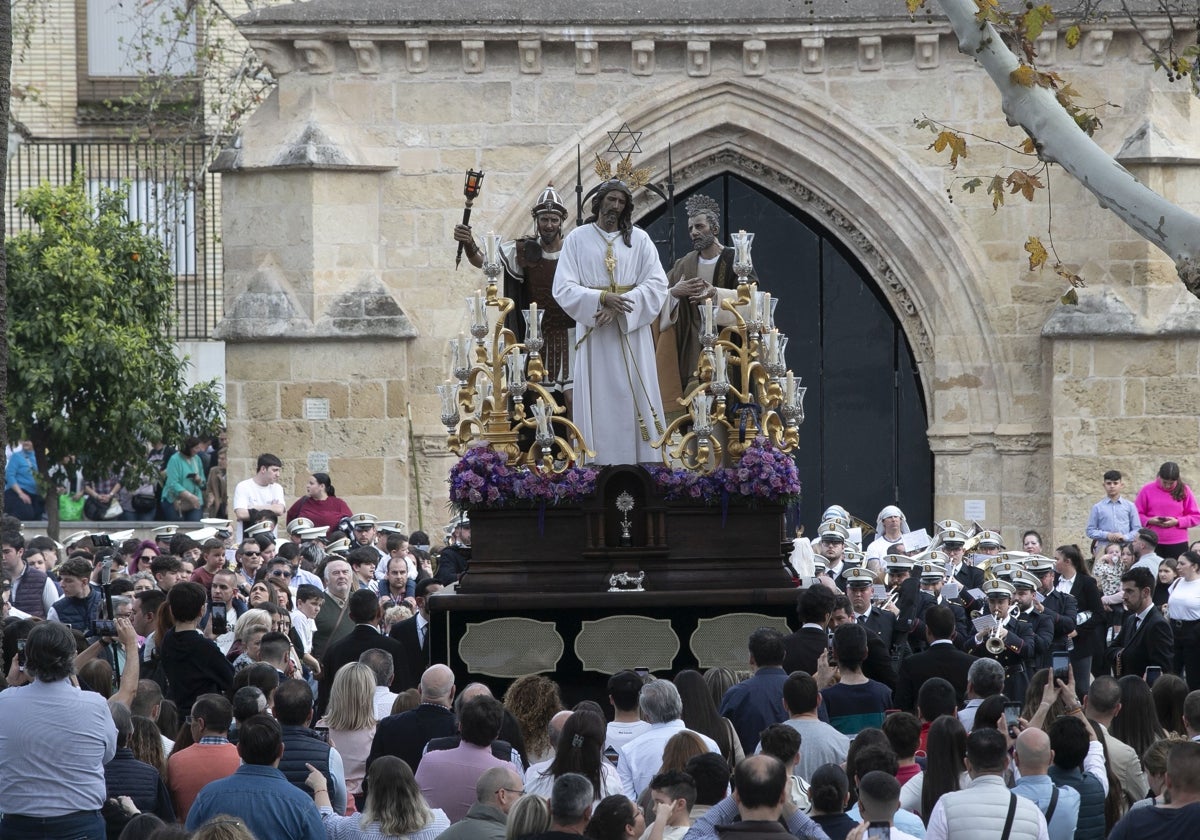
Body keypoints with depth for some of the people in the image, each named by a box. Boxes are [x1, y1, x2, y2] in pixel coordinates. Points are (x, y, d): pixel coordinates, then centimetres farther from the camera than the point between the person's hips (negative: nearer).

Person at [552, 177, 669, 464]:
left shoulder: (639, 239, 6)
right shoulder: (577, 239, 3)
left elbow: (657, 285, -3)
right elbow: (563, 289, -4)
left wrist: (620, 305, -16)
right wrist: (604, 298, -18)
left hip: (632, 334, 1)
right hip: (595, 336, -1)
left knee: (634, 403, -1)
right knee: (599, 406, -3)